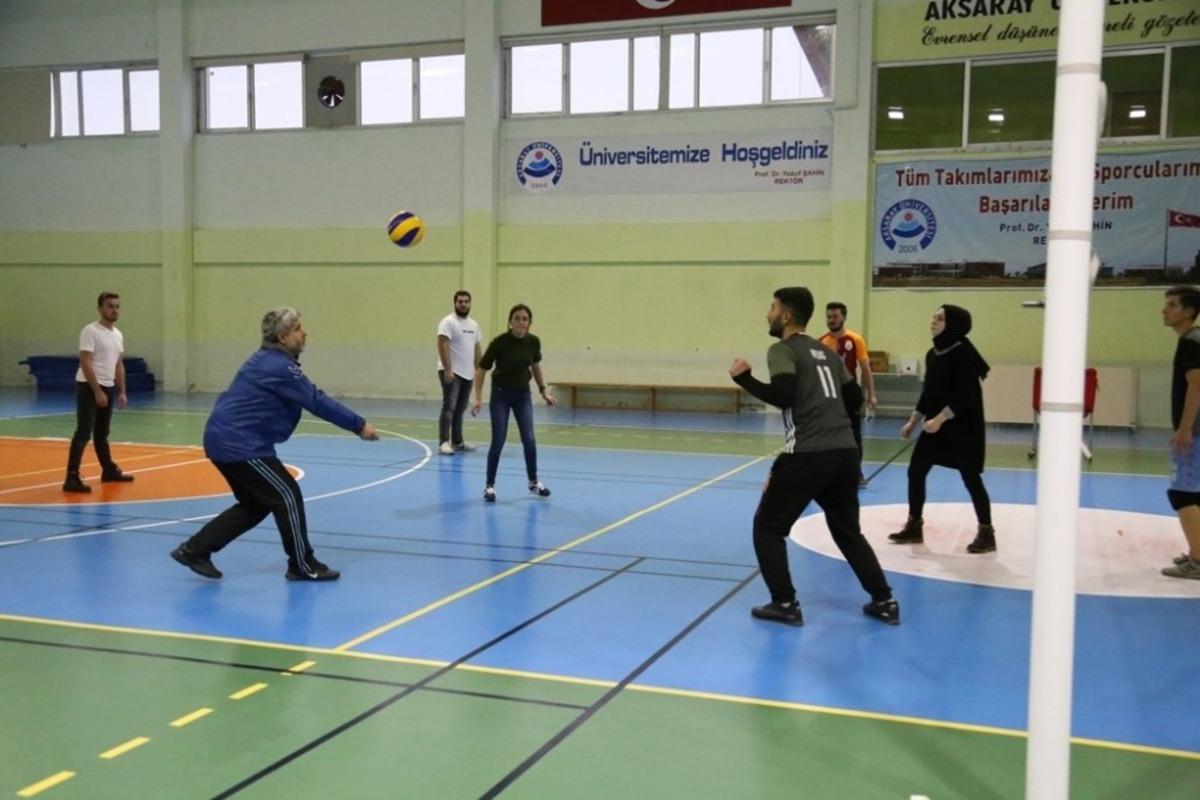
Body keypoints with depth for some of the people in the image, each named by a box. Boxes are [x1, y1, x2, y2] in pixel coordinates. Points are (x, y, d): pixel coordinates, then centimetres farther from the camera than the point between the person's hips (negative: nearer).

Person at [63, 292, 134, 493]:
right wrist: (98, 391, -22)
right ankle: (72, 478, -14)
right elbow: (85, 364, -18)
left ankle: (109, 470, 29)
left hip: (108, 388, 8)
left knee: (101, 433, 19)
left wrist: (122, 392, 14)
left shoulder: (118, 335, 12)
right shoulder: (90, 331, -13)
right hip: (89, 387, -8)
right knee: (84, 433, -12)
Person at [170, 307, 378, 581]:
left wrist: (352, 423, 16)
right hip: (239, 444, -10)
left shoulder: (268, 361, 16)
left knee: (255, 504, 18)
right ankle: (303, 566, 6)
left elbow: (312, 399, 20)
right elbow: (317, 402, -17)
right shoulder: (280, 367, -17)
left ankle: (194, 549, 20)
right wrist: (358, 425, -11)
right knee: (288, 496, -3)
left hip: (225, 439, 10)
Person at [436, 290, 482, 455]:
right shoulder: (448, 322, -9)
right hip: (451, 372, -8)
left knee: (460, 409, 13)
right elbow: (442, 346, -18)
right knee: (449, 407, -15)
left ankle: (457, 442, 21)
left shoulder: (473, 324, 15)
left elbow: (476, 348, 20)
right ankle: (443, 443, -19)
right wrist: (447, 369, -25)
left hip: (467, 373, 8)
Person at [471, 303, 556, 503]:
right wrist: (478, 398, -21)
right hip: (501, 394, -3)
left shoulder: (533, 341, -9)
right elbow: (481, 369, -14)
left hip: (523, 394, 3)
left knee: (529, 439, -3)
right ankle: (489, 485, 7)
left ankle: (533, 481, 17)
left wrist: (543, 391, 9)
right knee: (498, 441, -8)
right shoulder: (500, 342, -21)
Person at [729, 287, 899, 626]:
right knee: (848, 531, 22)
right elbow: (855, 399, 22)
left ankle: (785, 604, 6)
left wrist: (743, 378, -6)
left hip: (807, 455, -7)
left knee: (768, 527, 9)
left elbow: (783, 396, -18)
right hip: (845, 452, 7)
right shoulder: (826, 352, 19)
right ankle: (884, 601, 20)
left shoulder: (783, 350, -3)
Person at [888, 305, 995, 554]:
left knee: (970, 478, -1)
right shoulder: (932, 354, 8)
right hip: (935, 425, 8)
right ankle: (914, 527, 17)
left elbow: (965, 395, -20)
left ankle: (987, 533, 11)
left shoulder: (963, 353, -15)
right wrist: (913, 421, 15)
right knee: (915, 471, 5)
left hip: (963, 427, -8)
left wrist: (940, 419, -26)